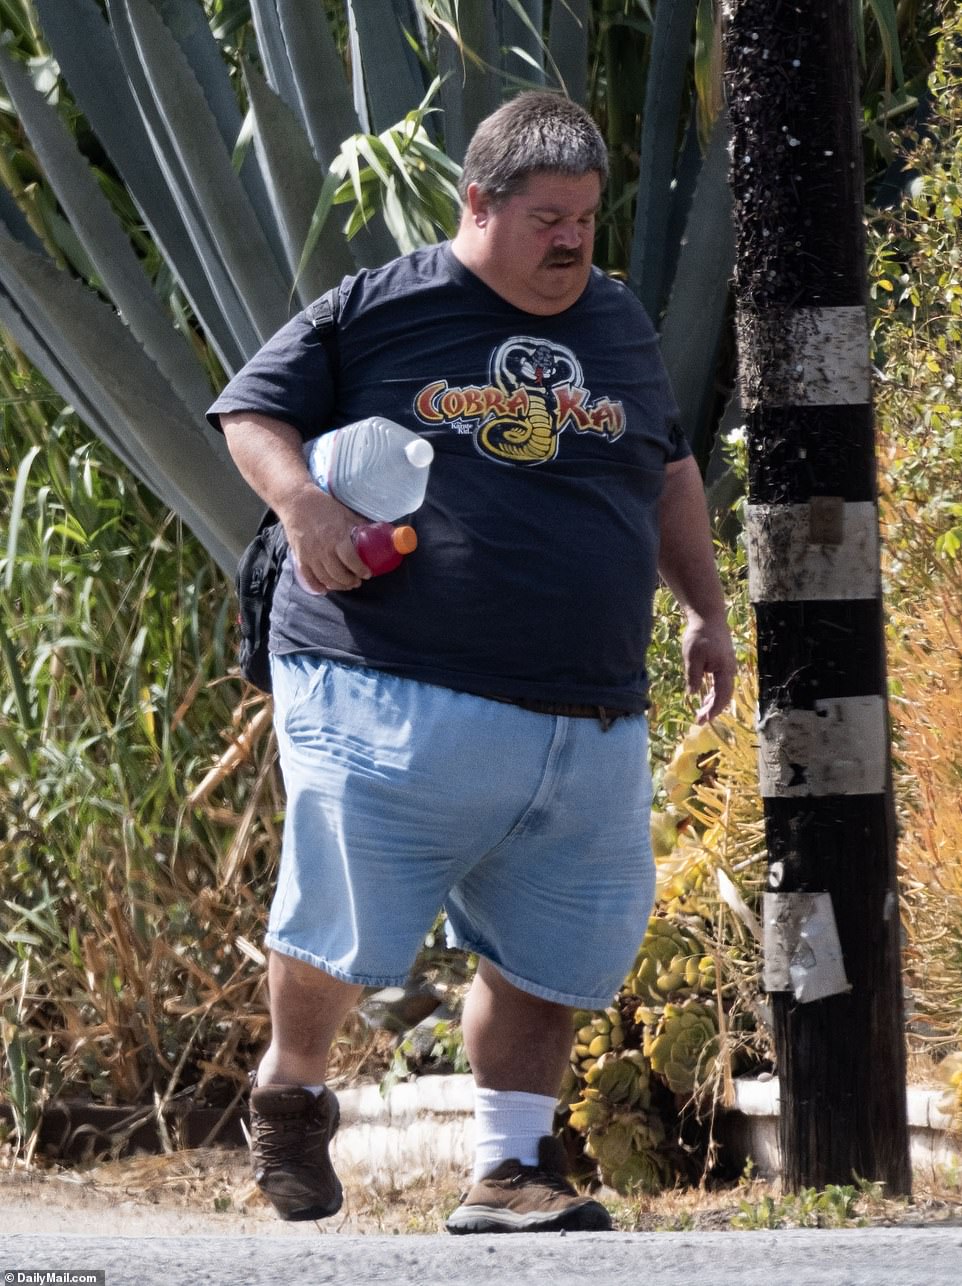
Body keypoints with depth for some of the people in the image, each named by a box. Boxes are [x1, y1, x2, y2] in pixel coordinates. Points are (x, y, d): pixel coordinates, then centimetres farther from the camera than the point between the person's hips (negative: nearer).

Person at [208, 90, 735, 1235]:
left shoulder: (620, 326, 17)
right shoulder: (378, 312, 1)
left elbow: (668, 475, 29)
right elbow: (252, 411, 4)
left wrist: (704, 611, 23)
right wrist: (301, 501, -15)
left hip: (586, 726, 5)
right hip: (391, 699, -5)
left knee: (548, 957, 4)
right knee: (341, 929, -6)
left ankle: (508, 1174, 14)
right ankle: (290, 1090, 22)